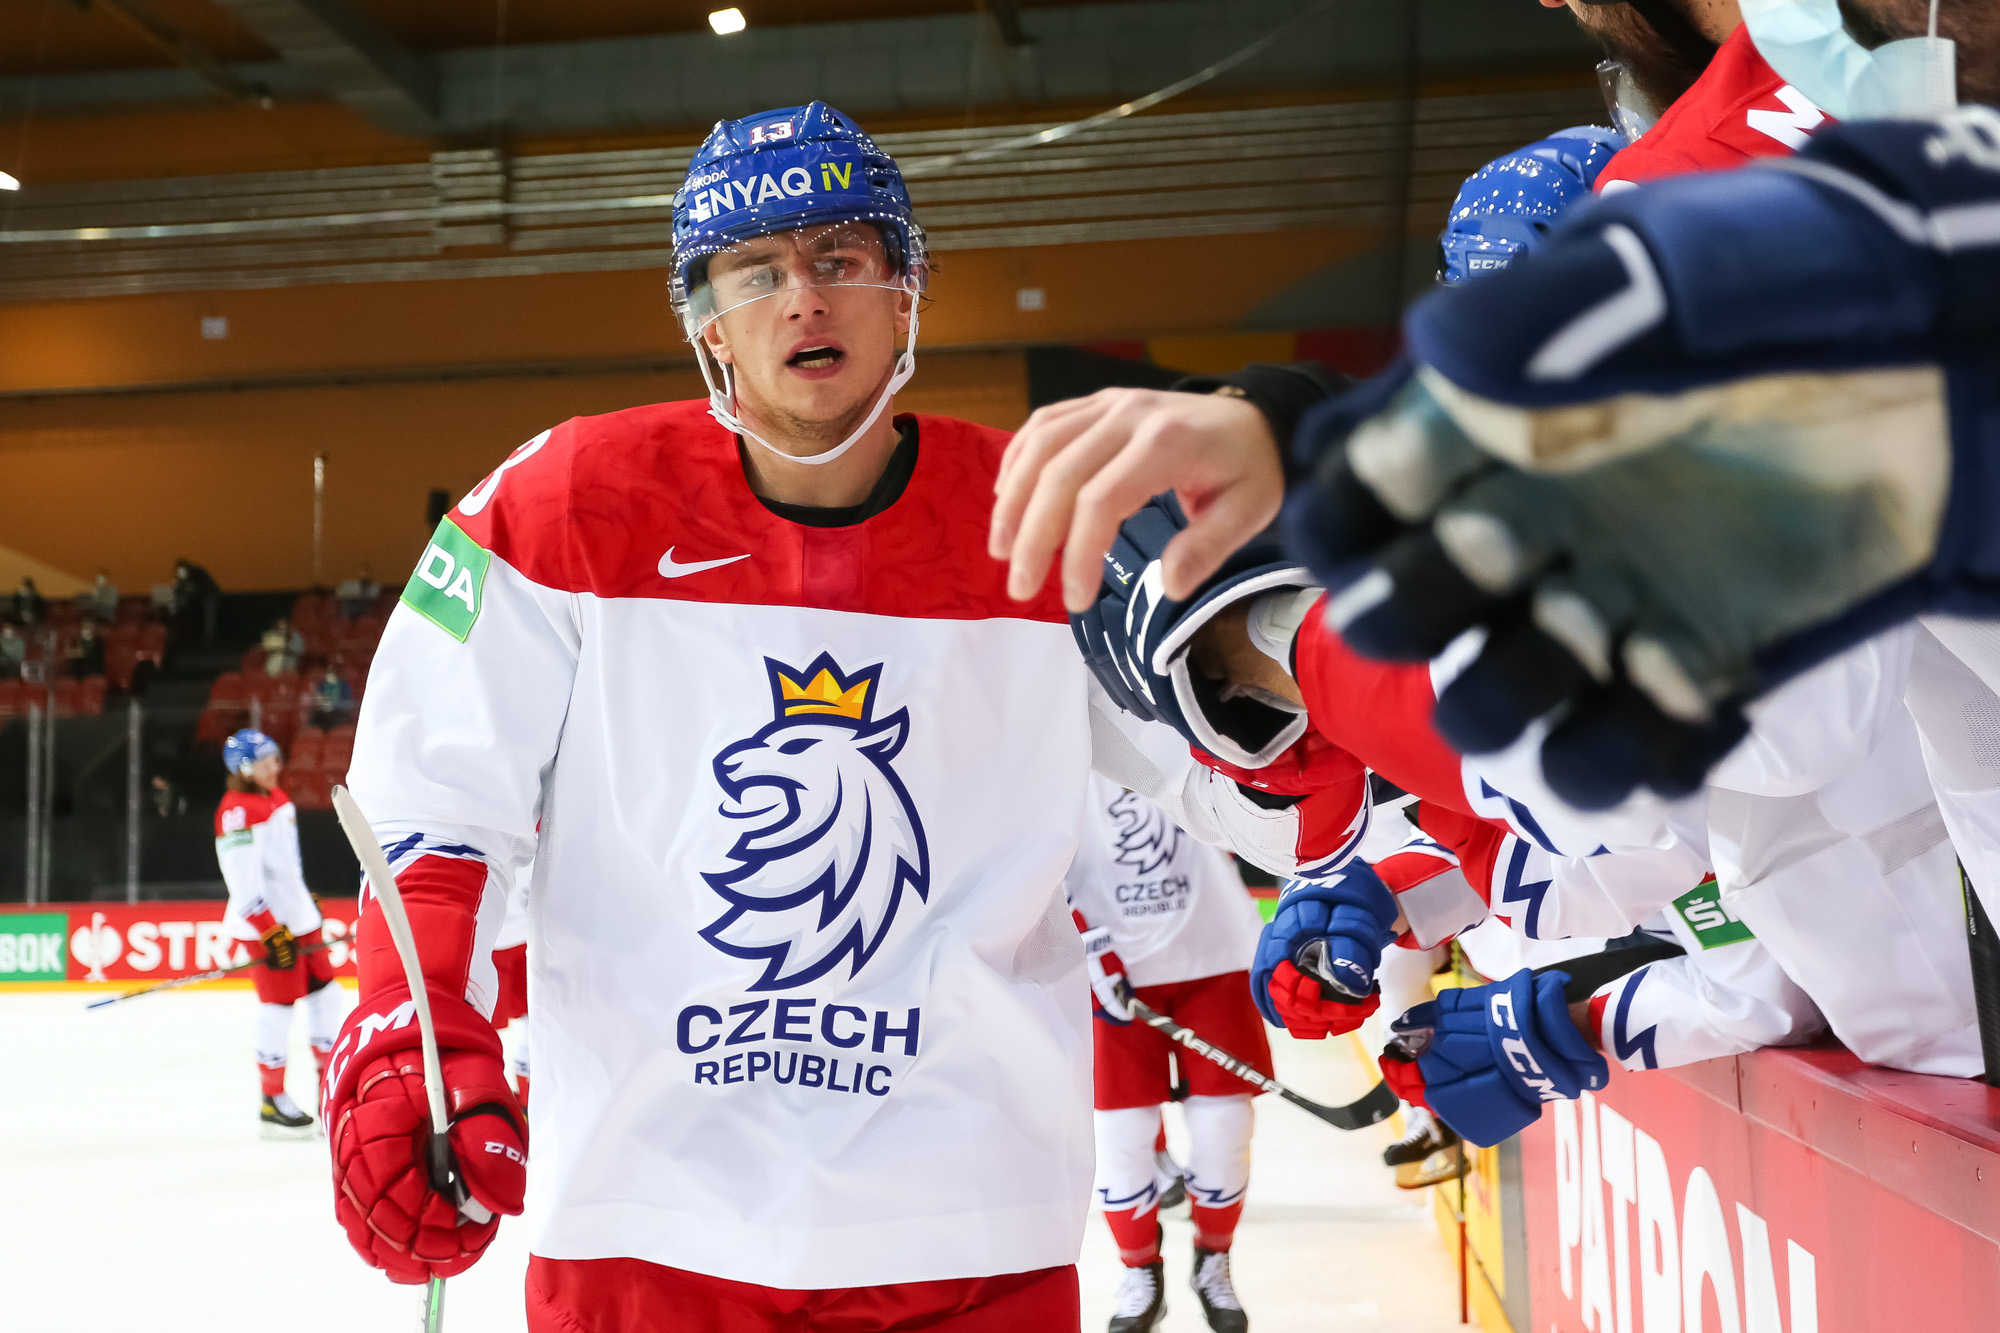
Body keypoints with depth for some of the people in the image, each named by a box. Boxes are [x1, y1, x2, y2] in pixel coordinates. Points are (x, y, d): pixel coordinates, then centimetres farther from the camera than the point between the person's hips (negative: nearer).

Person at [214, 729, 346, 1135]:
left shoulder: (279, 798, 12)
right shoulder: (237, 811, -17)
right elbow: (243, 884, -22)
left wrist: (308, 902, 27)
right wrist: (270, 933, -24)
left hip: (298, 916, 9)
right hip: (262, 924, -9)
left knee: (326, 993, 10)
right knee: (279, 1003, -6)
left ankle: (330, 1083, 21)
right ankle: (272, 1100, 5)